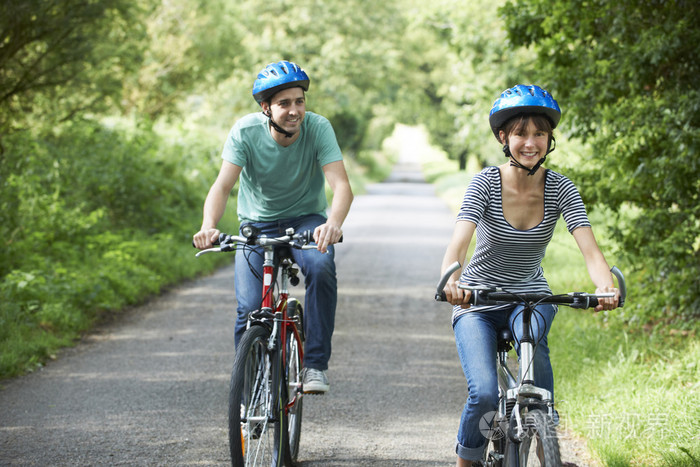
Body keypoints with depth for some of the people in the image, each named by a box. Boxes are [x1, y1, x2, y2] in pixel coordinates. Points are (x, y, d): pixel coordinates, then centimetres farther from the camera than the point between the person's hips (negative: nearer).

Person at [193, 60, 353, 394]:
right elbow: (223, 183, -26)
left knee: (321, 267, -33)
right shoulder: (246, 132, -18)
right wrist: (209, 226, -47)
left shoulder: (318, 128, -20)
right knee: (251, 308, -17)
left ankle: (316, 364, -20)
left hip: (306, 219, 0)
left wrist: (333, 223, -51)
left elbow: (341, 185, -29)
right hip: (257, 224, 0)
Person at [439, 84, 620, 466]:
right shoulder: (486, 183, -17)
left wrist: (606, 286, -46)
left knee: (532, 334, -34)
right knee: (485, 394, -22)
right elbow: (458, 243, -31)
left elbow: (589, 248, -24)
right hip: (478, 301, -1)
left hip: (530, 296, 2)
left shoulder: (560, 188, -11)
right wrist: (451, 282, -54)